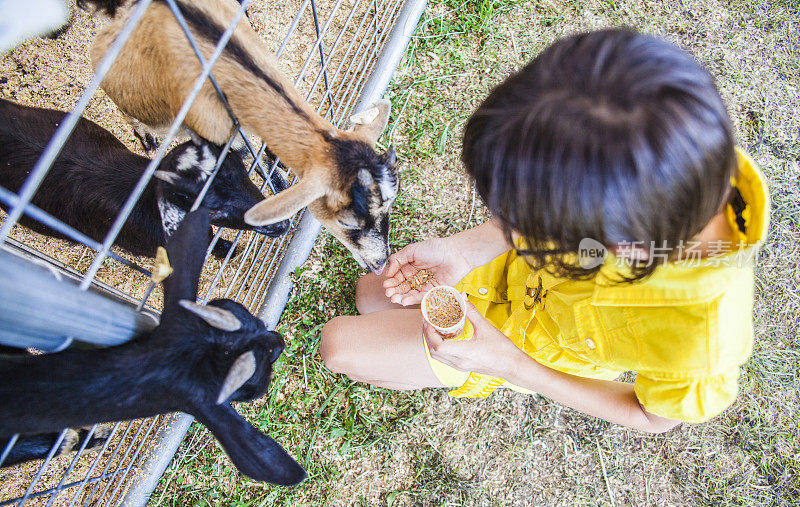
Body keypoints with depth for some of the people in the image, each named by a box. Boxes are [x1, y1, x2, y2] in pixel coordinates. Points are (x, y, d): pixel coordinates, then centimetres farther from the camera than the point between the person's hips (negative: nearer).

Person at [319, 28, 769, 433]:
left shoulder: (699, 342, -44)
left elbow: (652, 417, -18)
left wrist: (510, 365, -27)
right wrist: (464, 249, -22)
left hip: (540, 346, -3)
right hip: (524, 270, 4)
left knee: (337, 346, 1)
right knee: (369, 295, 16)